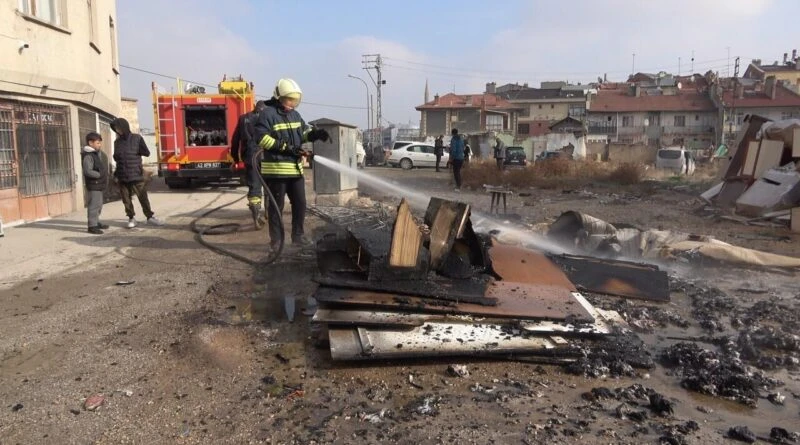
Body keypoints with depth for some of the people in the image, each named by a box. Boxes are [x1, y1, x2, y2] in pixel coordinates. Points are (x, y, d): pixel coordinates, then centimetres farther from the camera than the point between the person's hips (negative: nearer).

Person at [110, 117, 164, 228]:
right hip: (122, 177, 3)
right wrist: (116, 174, 8)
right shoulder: (117, 142, 9)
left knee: (143, 198, 1)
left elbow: (147, 153, -2)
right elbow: (116, 158, 16)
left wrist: (134, 150, -10)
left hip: (136, 175, -3)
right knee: (126, 200, 6)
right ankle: (131, 218, 17)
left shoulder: (136, 138, -1)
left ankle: (150, 217, 13)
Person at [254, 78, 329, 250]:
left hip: (295, 168, 8)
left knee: (300, 203, 12)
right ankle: (276, 240, 10)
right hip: (276, 168, -8)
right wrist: (286, 147, -20)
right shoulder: (267, 113, -9)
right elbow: (261, 138, -17)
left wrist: (316, 134, -1)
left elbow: (304, 132, 22)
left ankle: (298, 235, 25)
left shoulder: (295, 114, 15)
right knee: (276, 206, 1)